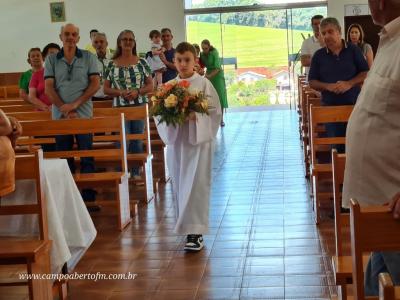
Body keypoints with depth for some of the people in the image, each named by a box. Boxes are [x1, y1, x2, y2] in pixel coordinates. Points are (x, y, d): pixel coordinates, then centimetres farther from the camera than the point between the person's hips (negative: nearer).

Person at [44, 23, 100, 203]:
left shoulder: (88, 58, 4)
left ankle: (89, 197, 6)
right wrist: (64, 109, -10)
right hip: (60, 116, 2)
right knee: (64, 158, 7)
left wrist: (75, 104, -12)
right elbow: (49, 88, 2)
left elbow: (95, 84, -3)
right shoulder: (51, 60, 7)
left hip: (83, 115, -2)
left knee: (87, 158, 0)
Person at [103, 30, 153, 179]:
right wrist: (120, 92, -13)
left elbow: (150, 86, 5)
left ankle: (136, 172, 16)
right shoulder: (112, 64, 3)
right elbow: (106, 89, 4)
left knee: (138, 141, 6)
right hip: (120, 107, -1)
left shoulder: (141, 62, 3)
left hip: (139, 106, 1)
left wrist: (137, 91, -13)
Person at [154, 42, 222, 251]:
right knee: (180, 185, 10)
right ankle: (186, 225, 24)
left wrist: (196, 116, -20)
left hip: (198, 141, -4)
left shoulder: (204, 84, -2)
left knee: (195, 186, -7)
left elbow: (214, 111, -6)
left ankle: (195, 232, -5)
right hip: (176, 140, 4)